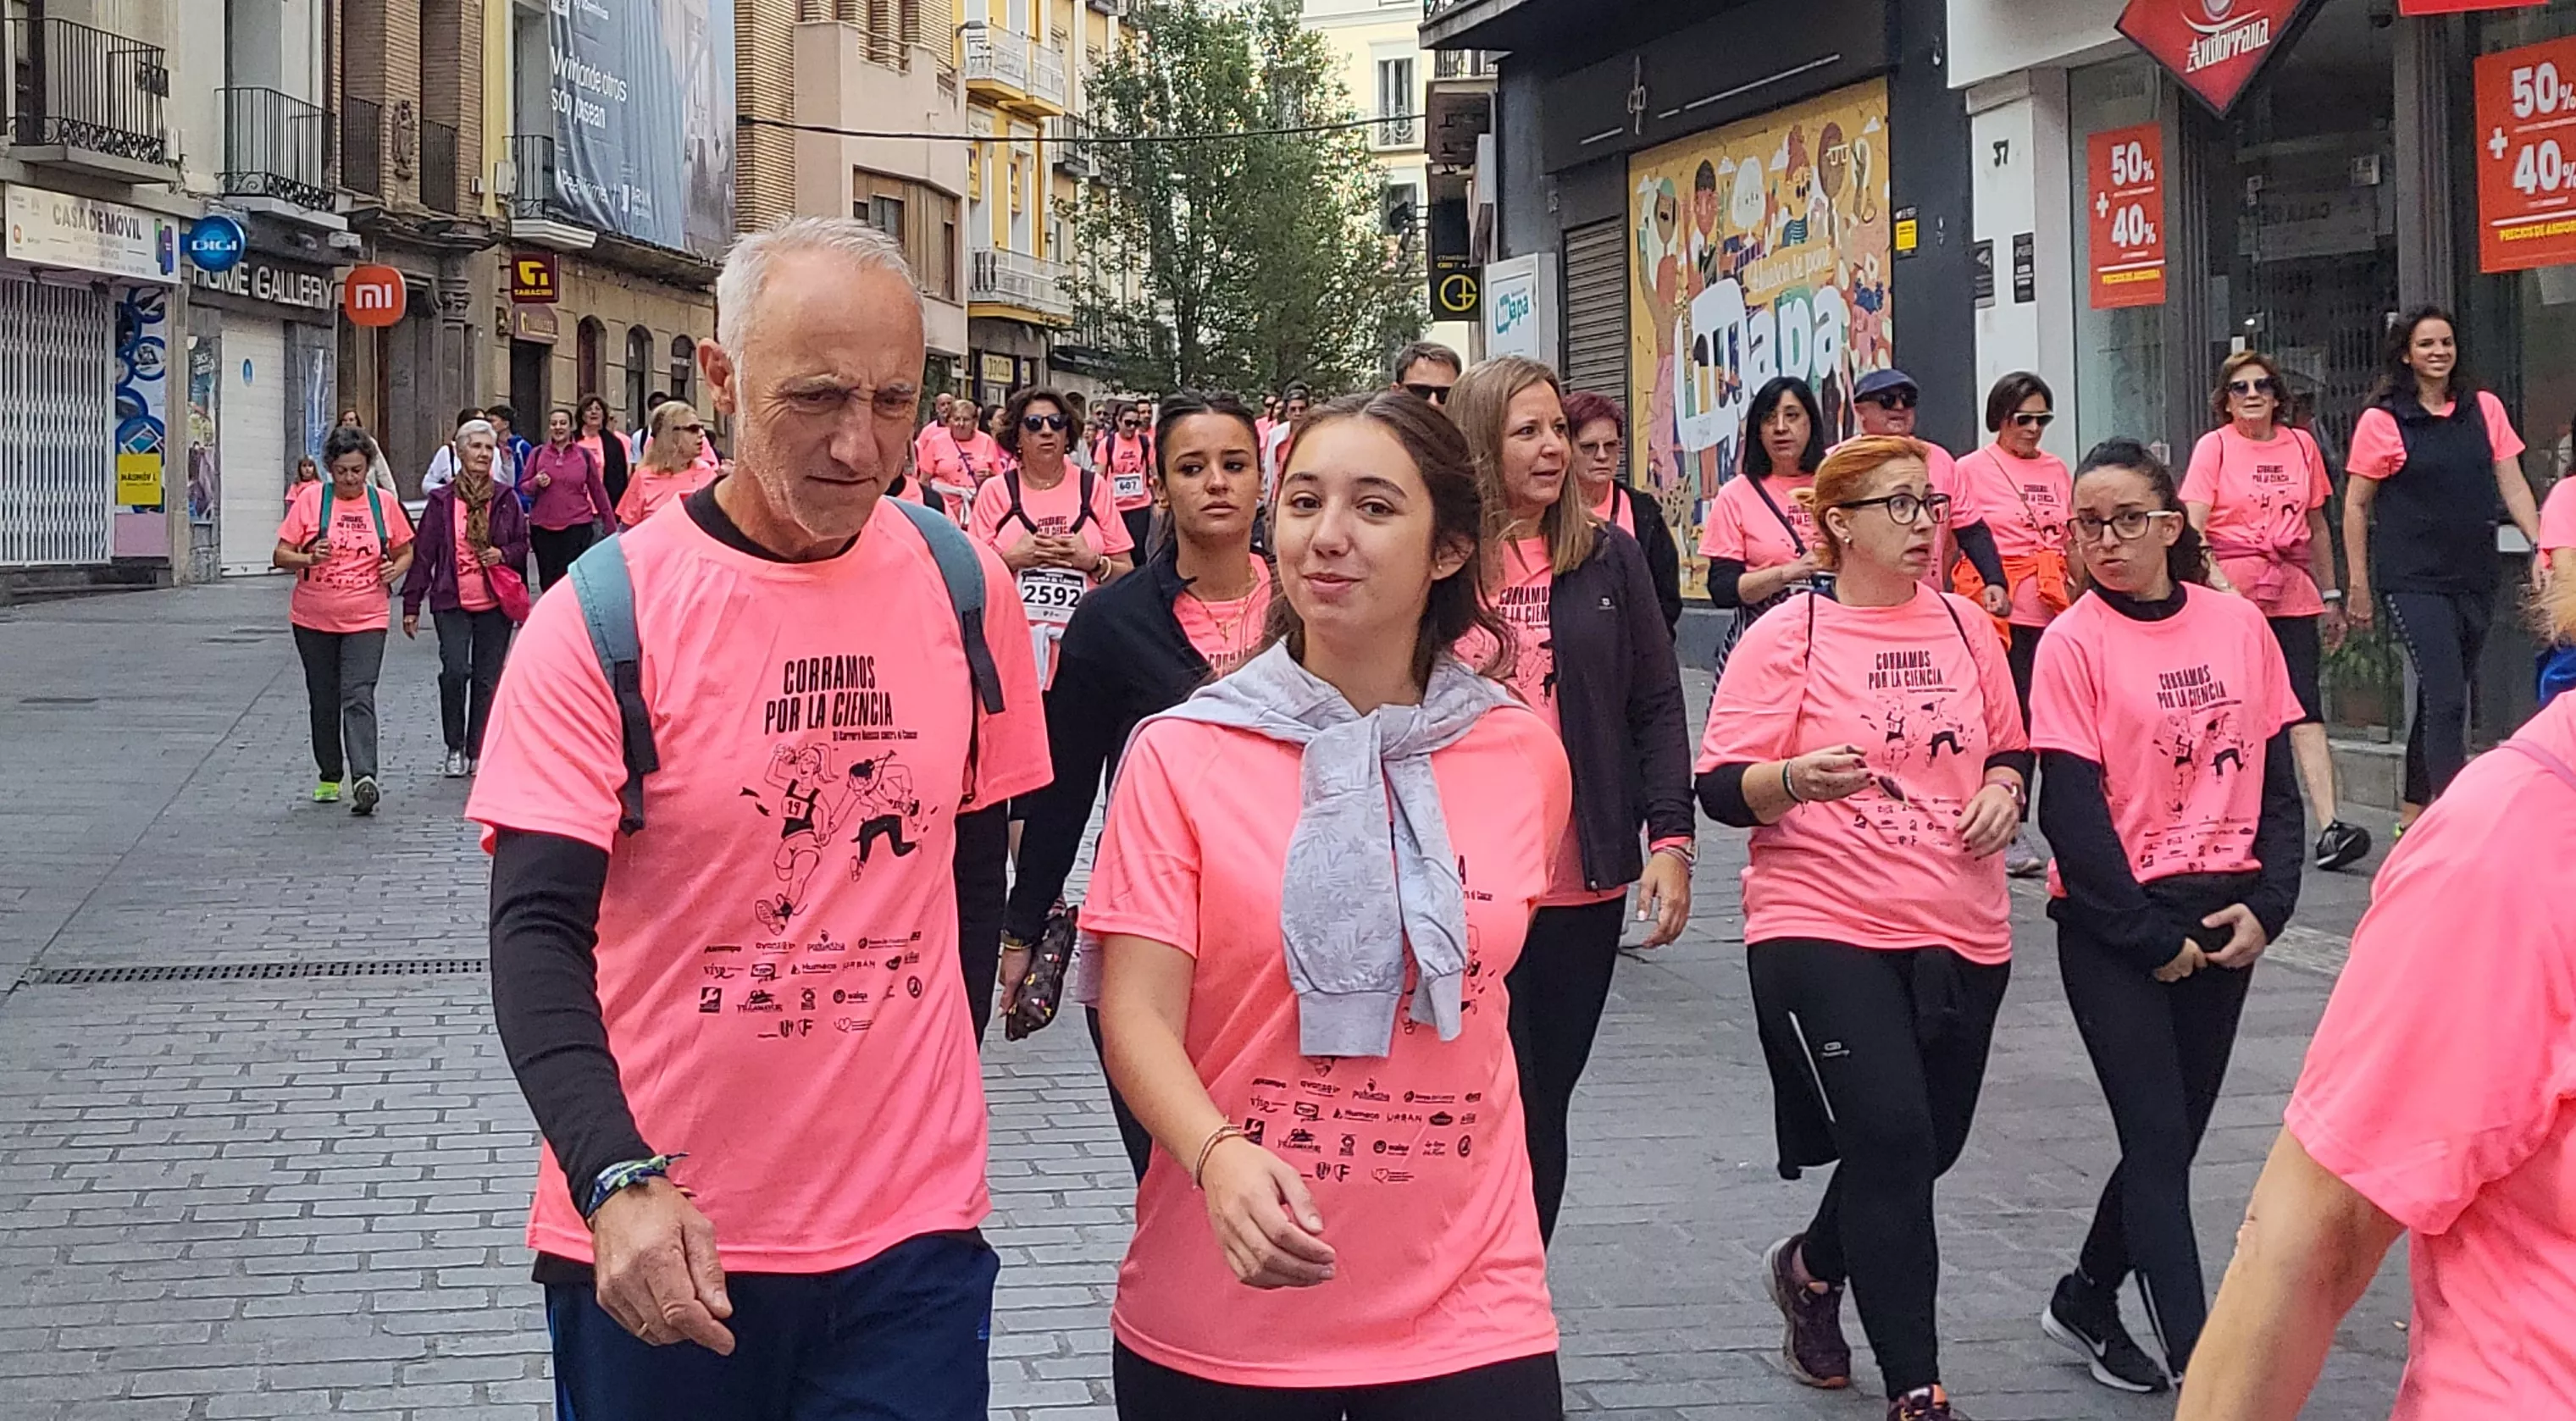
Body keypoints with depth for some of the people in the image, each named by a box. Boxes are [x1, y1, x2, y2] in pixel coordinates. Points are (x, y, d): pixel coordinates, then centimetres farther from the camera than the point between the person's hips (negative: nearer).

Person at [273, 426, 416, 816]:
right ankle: (330, 776, 26)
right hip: (314, 620, 1)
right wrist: (309, 558, -21)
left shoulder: (384, 503, 3)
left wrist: (396, 568, -8)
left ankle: (364, 778, -25)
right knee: (323, 700, 11)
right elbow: (280, 556, -1)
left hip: (367, 620, -1)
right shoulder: (310, 499, -1)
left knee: (358, 697, -15)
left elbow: (405, 553, 15)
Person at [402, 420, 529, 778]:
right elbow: (423, 553, 3)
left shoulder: (506, 499, 5)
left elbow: (523, 545, 14)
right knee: (454, 670, -16)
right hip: (451, 601, -2)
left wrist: (504, 555, -9)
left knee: (488, 678, 5)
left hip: (495, 603, 2)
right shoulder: (441, 500, 1)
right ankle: (455, 749, 1)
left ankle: (478, 752, 18)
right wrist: (411, 604, 1)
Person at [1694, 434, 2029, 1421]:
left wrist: (2002, 790, -2)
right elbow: (1721, 789, -8)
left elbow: (2009, 747, 21)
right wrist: (1798, 778, -28)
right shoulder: (1786, 636, -5)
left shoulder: (1965, 626, 9)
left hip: (1961, 933, 6)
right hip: (1825, 929, -5)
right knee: (1891, 1143, -13)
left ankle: (1812, 1268, 44)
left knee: (1929, 1144, 14)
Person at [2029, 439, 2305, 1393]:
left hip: (2222, 919, 4)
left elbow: (2276, 779, 7)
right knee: (2160, 1138, -7)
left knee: (2178, 1127, 12)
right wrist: (2153, 937, -12)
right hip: (2116, 925, -4)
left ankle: (2087, 1298, 33)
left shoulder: (2239, 625, 3)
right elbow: (2071, 813, -11)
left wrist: (2266, 905, -6)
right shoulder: (2074, 643, -8)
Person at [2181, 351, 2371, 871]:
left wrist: (2330, 596, 20)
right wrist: (2220, 585, -20)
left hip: (2292, 591, 2)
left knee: (2305, 708, -9)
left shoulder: (2302, 444, 11)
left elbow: (2316, 526, 19)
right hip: (2230, 589, -2)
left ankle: (2330, 827, -18)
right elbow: (2192, 527, -7)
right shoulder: (2214, 447, 0)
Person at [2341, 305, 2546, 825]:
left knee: (2439, 700, 13)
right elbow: (2356, 507, 1)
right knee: (2447, 700, -14)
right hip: (2415, 580, -5)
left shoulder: (2484, 409, 8)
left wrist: (2543, 547, -3)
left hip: (2474, 576, 5)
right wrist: (2358, 584, -1)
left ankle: (2412, 817, 25)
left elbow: (2513, 487, 9)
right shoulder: (2382, 420, -3)